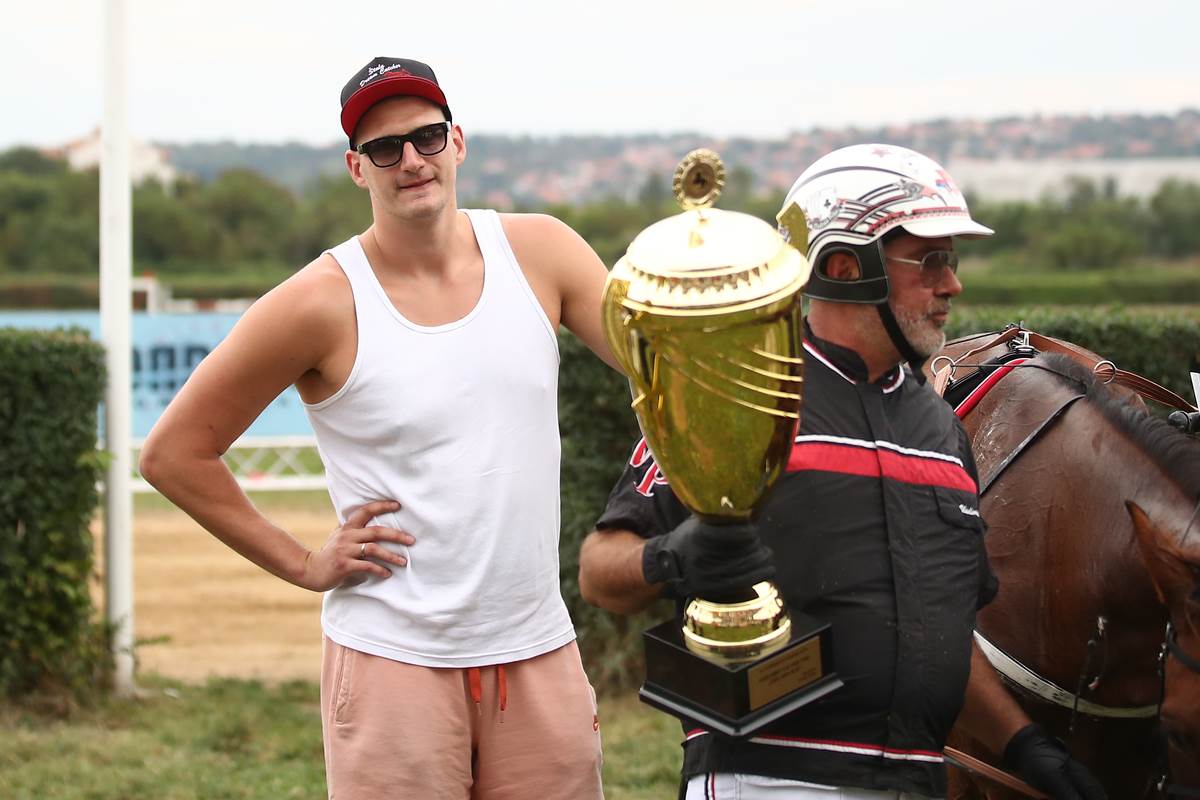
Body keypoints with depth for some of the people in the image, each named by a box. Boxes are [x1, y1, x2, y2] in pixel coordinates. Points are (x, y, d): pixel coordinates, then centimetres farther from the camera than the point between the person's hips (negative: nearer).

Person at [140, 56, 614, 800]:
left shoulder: (538, 252, 1)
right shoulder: (324, 302, -9)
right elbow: (174, 453, -3)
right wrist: (304, 565, -4)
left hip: (540, 652, 4)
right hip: (394, 662, -3)